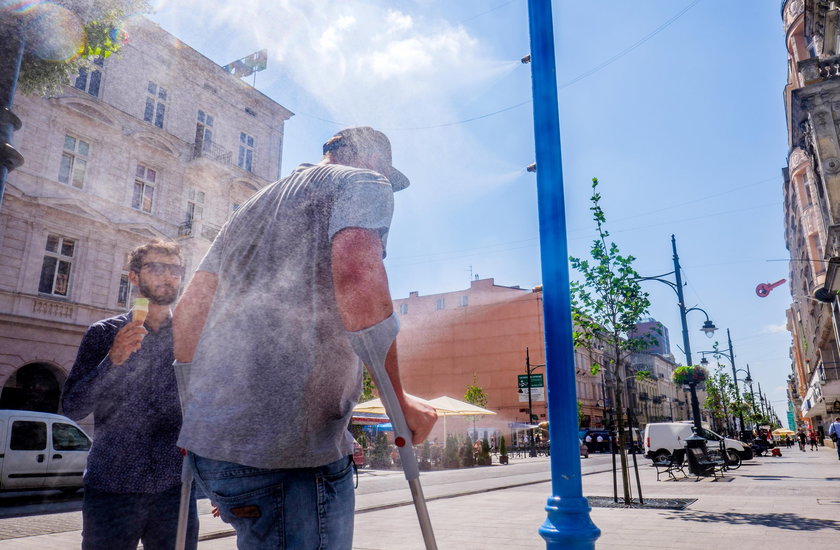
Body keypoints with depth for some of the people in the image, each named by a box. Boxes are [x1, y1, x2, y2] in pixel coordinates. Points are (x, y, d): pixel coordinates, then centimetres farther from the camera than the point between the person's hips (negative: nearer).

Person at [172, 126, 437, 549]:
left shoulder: (253, 207, 25)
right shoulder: (364, 182, 4)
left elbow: (187, 315, 21)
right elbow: (356, 274, -18)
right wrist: (399, 401, -11)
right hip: (291, 447, -8)